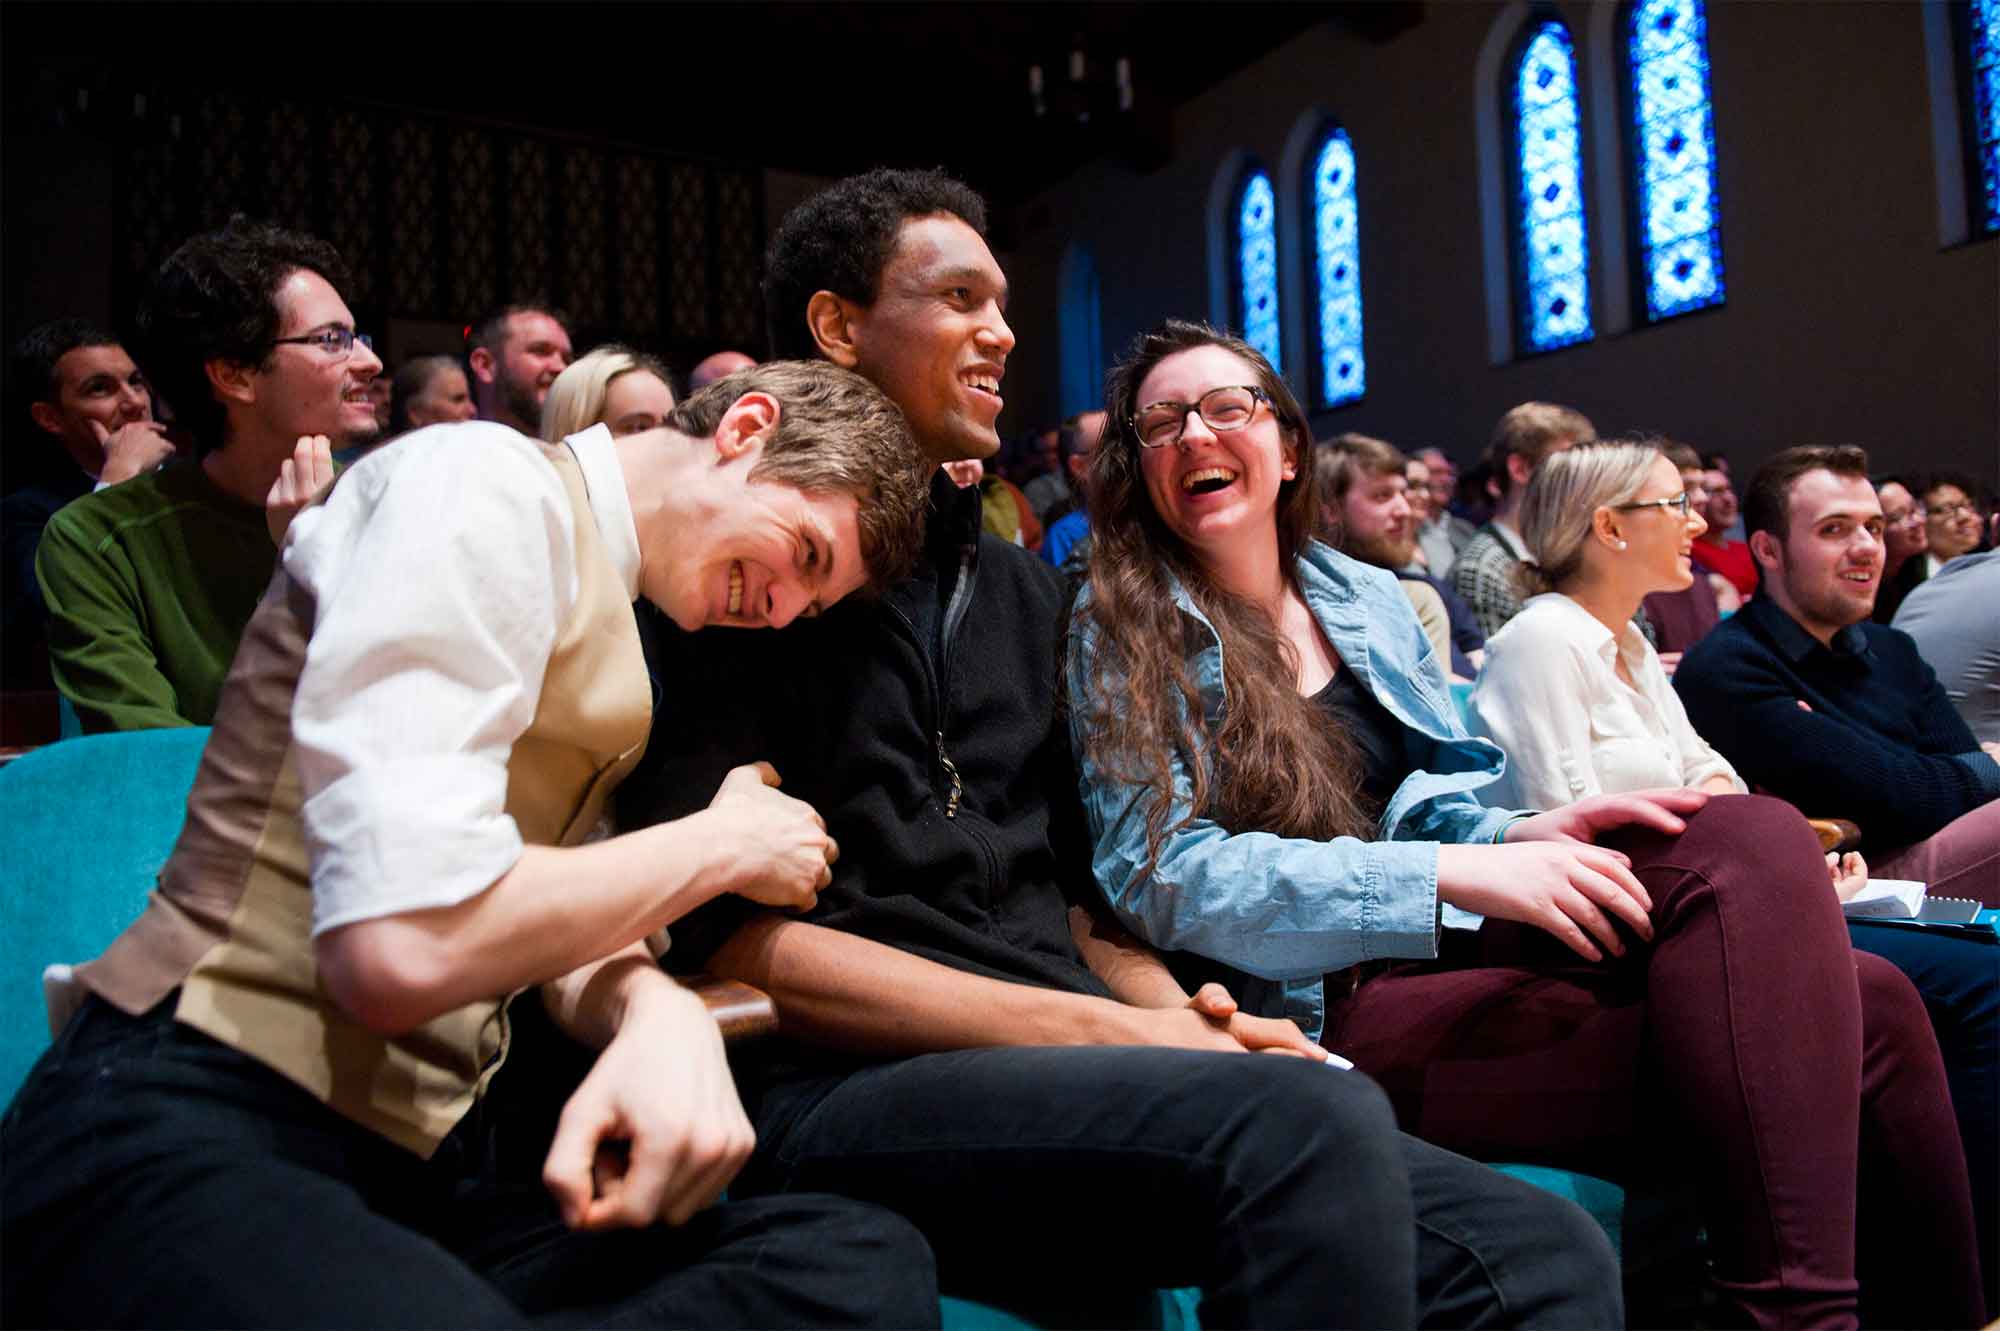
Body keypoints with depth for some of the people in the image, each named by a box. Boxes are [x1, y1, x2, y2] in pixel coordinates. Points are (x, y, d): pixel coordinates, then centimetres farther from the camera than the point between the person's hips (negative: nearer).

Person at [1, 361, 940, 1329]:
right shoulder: (489, 484, -11)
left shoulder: (609, 628, 18)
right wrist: (724, 842, -9)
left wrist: (660, 1011, -15)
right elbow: (400, 949, -23)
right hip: (209, 1129, -8)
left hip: (429, 1138, 9)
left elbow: (554, 915, 8)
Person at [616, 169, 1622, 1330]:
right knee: (1311, 1122, -32)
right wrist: (1104, 1030, -14)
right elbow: (725, 937, -10)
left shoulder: (1021, 590, 21)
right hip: (842, 1091, -5)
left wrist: (1180, 1018, 0)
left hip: (1059, 1075, 6)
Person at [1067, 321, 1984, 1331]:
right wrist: (1456, 875, -19)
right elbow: (1165, 876, -11)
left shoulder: (1370, 600, 16)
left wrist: (1519, 835, -6)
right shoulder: (1124, 637, -1)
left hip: (1457, 946, 6)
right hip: (1324, 1009, -6)